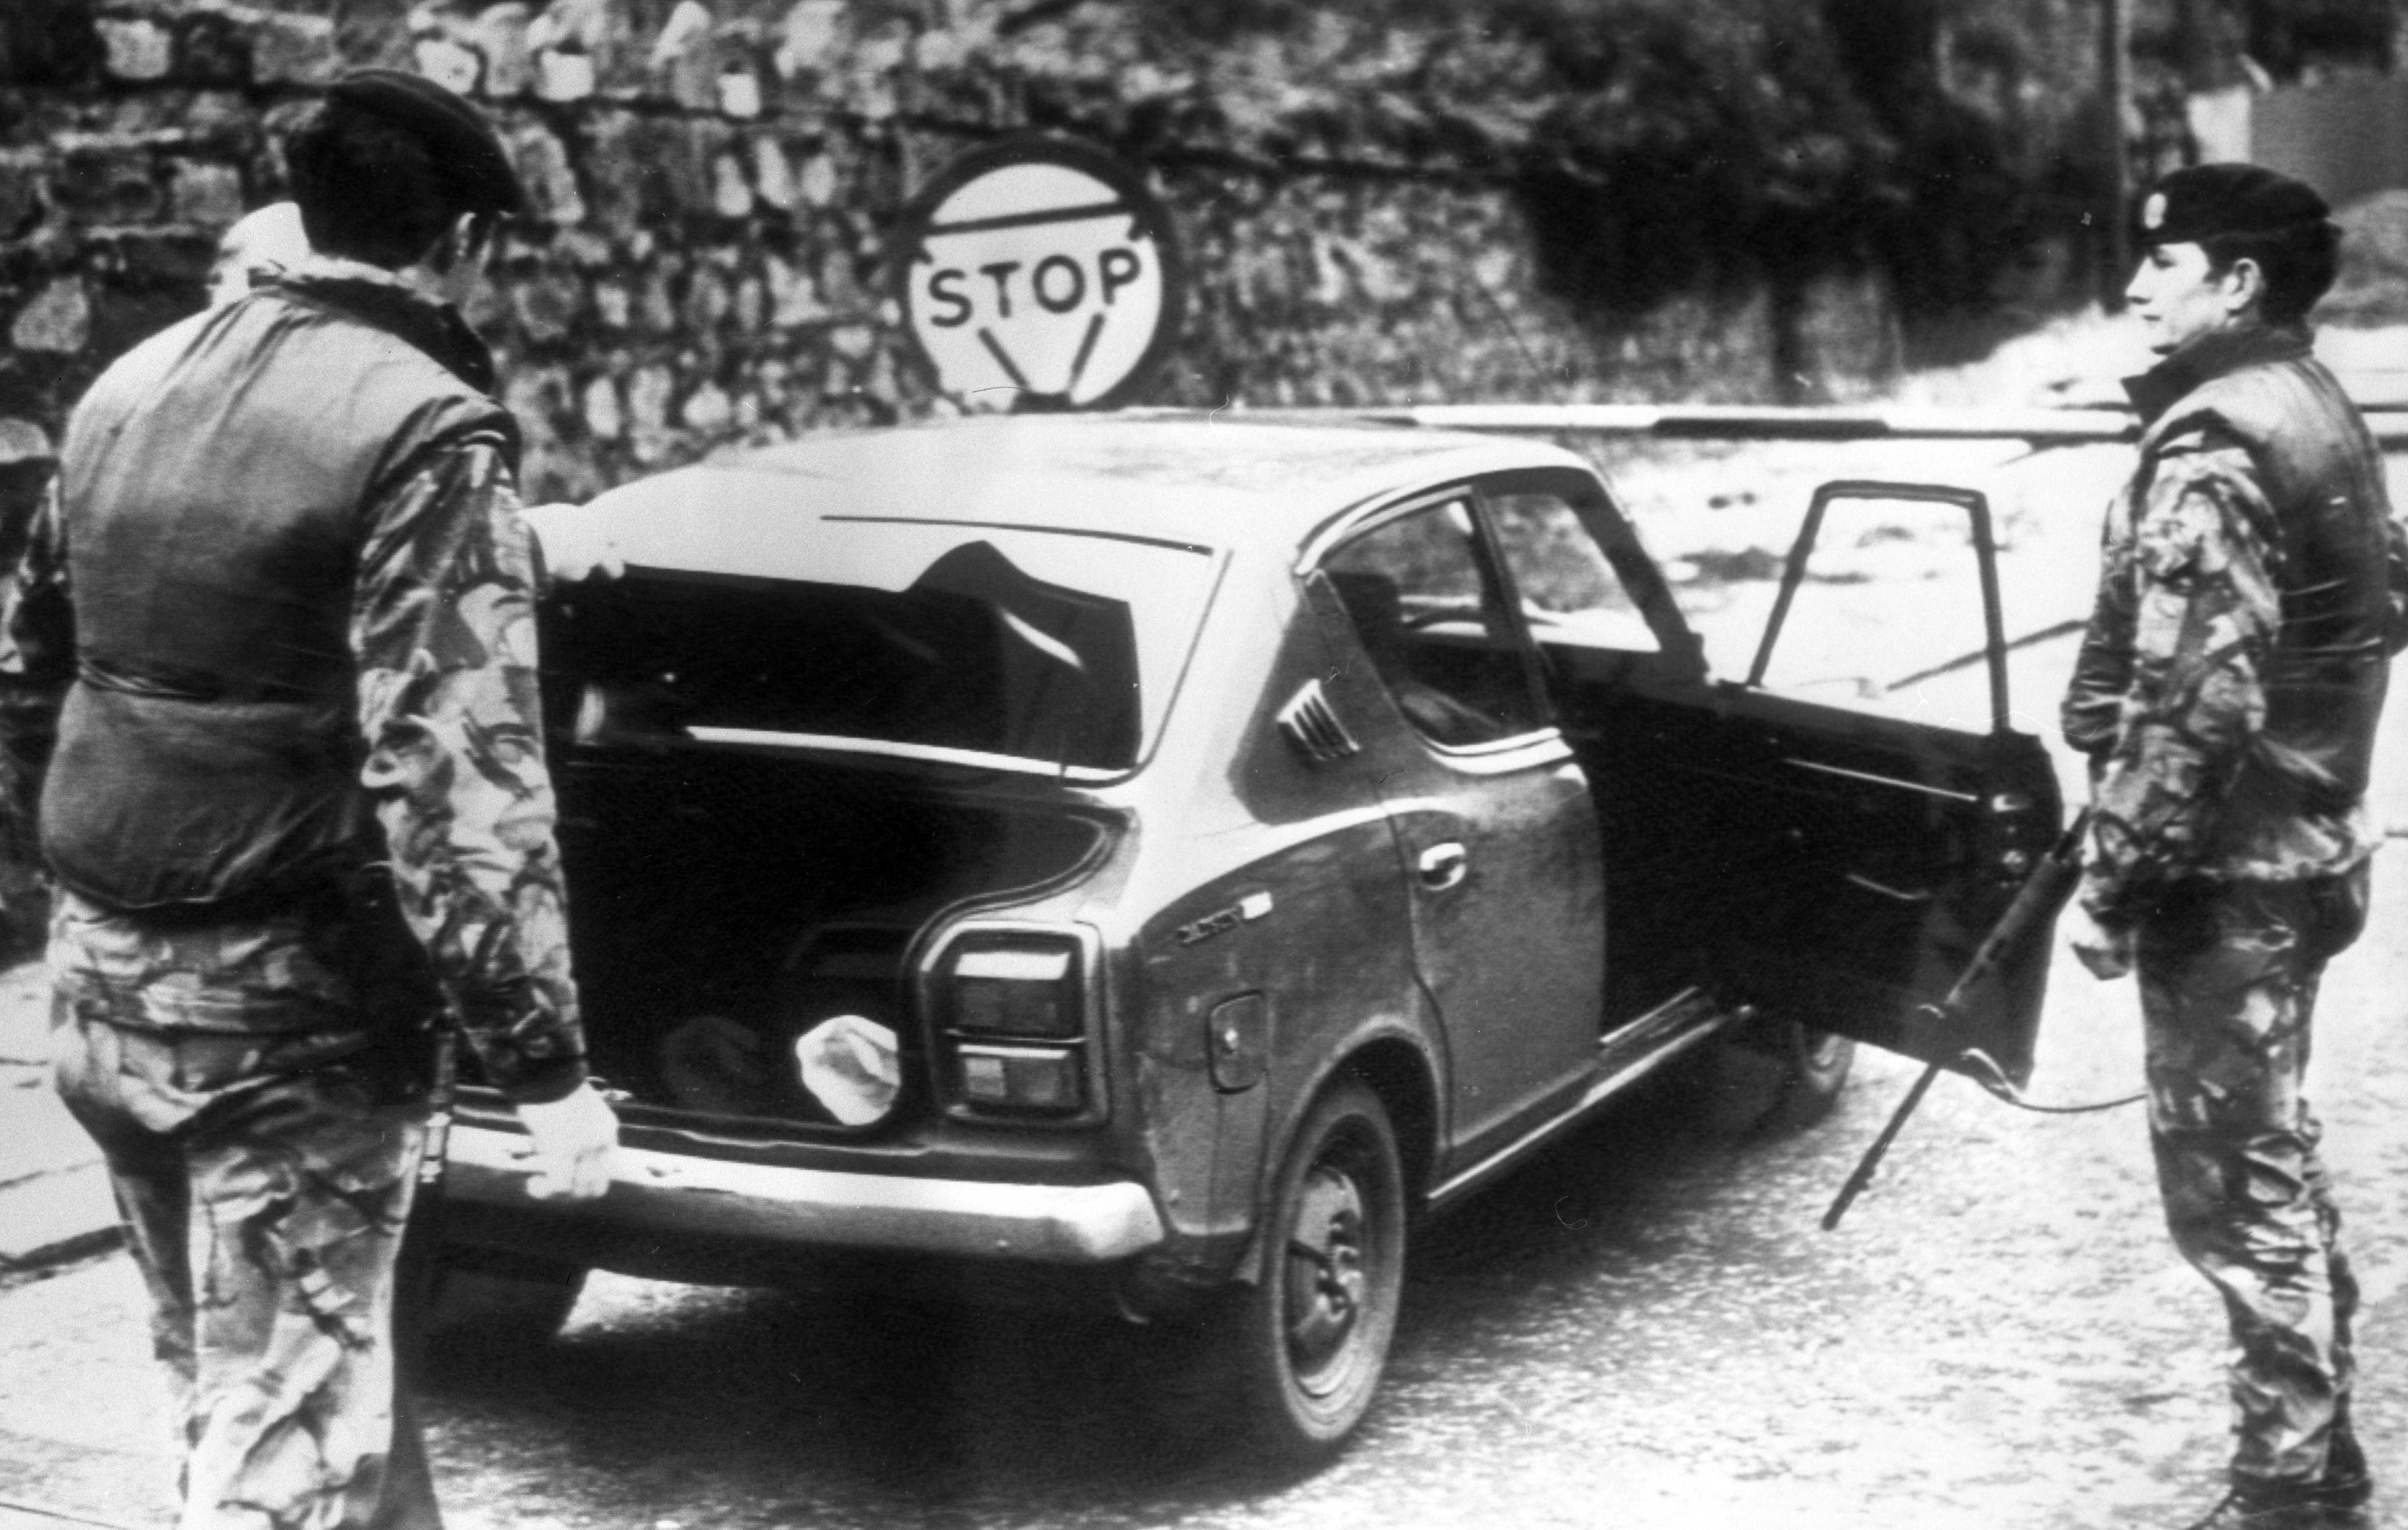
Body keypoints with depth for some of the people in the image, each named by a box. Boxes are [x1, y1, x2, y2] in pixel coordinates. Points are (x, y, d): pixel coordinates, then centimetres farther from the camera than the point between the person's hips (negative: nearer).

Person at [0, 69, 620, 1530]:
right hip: (288, 1002, -8)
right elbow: (459, 780, -22)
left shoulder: (133, 386, 7)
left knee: (245, 1372, 21)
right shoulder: (424, 430, -16)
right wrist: (548, 1065, -18)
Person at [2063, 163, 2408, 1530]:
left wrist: (2115, 878, -19)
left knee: (2232, 1177, 0)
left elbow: (2189, 699, -25)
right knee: (2276, 1156, 20)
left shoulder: (2211, 448, -20)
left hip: (2228, 864, -10)